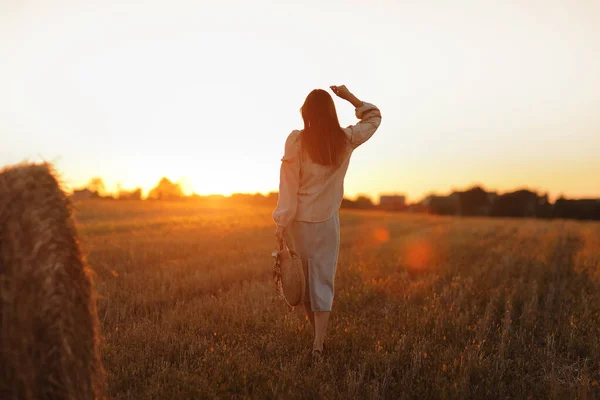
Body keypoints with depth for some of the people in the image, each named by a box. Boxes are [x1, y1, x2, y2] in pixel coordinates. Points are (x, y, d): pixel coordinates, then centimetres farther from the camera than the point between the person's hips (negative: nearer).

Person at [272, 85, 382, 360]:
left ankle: (316, 334, 30)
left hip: (298, 221, -1)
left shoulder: (296, 141, -10)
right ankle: (318, 342, -5)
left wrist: (281, 223, -6)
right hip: (327, 222, 1)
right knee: (323, 281, 6)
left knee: (304, 278, 15)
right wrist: (349, 96, 15)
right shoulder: (346, 140, -3)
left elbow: (288, 186, -10)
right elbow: (374, 117, 16)